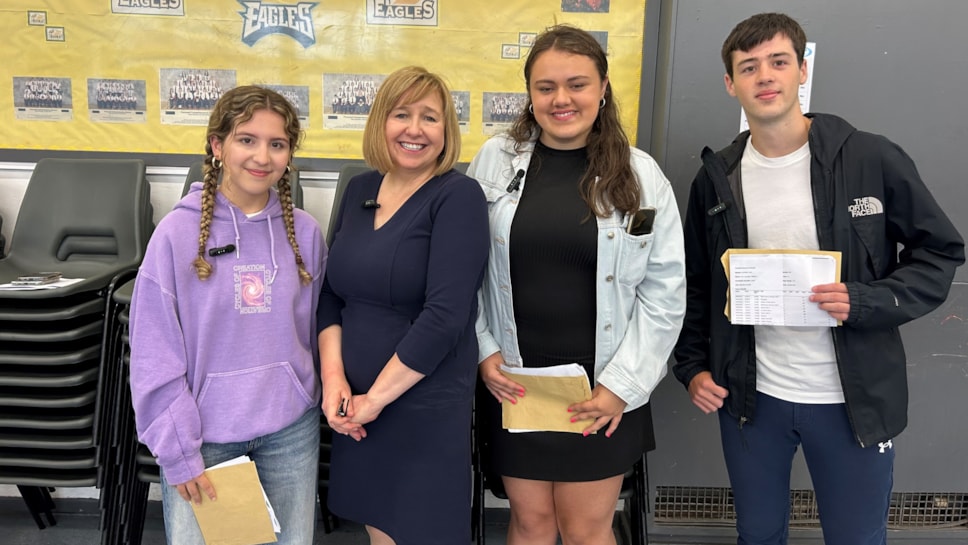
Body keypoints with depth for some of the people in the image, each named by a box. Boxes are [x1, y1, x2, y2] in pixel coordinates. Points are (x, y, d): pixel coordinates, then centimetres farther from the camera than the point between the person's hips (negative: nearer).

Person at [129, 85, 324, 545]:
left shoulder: (304, 232, 0)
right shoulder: (178, 232, -9)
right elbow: (154, 354, -8)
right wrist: (179, 452, -10)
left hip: (290, 430, 3)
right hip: (204, 432, -2)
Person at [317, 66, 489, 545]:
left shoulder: (458, 197, -12)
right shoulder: (359, 189, 6)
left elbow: (444, 316, -20)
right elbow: (331, 293, 9)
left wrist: (376, 397, -15)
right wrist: (333, 375, -5)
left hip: (426, 410, -5)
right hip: (356, 407, 5)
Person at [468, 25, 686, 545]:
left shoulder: (640, 174, -3)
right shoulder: (494, 160, -2)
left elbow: (664, 291, -3)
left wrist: (623, 384, -7)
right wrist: (484, 351, -3)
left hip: (600, 390, 0)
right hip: (513, 382, 1)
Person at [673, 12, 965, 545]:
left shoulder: (872, 159, -9)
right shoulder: (717, 177, 0)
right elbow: (695, 282, 9)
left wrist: (867, 301, -18)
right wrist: (692, 367, 0)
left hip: (854, 400, -2)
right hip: (751, 397, 3)